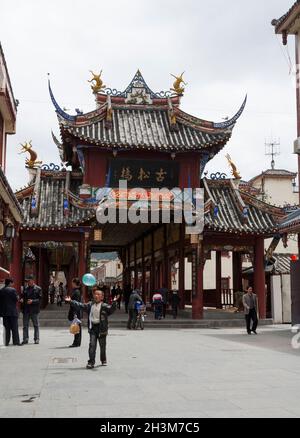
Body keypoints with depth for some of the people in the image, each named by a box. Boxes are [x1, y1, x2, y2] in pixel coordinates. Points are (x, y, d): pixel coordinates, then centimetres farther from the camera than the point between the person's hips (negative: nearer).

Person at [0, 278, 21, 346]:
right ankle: (16, 341, -1)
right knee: (14, 327, 0)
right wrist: (18, 298, 9)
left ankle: (6, 341, 7)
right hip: (12, 311, -5)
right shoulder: (13, 290, -10)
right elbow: (16, 299, -11)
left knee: (6, 327, 9)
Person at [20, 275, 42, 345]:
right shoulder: (25, 288, 12)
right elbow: (22, 296, 17)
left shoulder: (38, 289, -2)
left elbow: (40, 299, -6)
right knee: (25, 325, 4)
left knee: (36, 325, 5)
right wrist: (21, 299, -6)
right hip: (26, 310, 4)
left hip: (34, 310, -4)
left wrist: (32, 301, -20)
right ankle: (25, 339, 9)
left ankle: (36, 339, 13)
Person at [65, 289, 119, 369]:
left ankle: (103, 360, 32)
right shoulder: (90, 305, 5)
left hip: (101, 327, -2)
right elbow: (80, 306, 7)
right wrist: (70, 301, 4)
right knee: (92, 345, -5)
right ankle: (91, 362, -3)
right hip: (92, 327, 2)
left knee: (102, 345, 12)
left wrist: (114, 302, -40)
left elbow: (111, 309, -22)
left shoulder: (104, 306, -7)